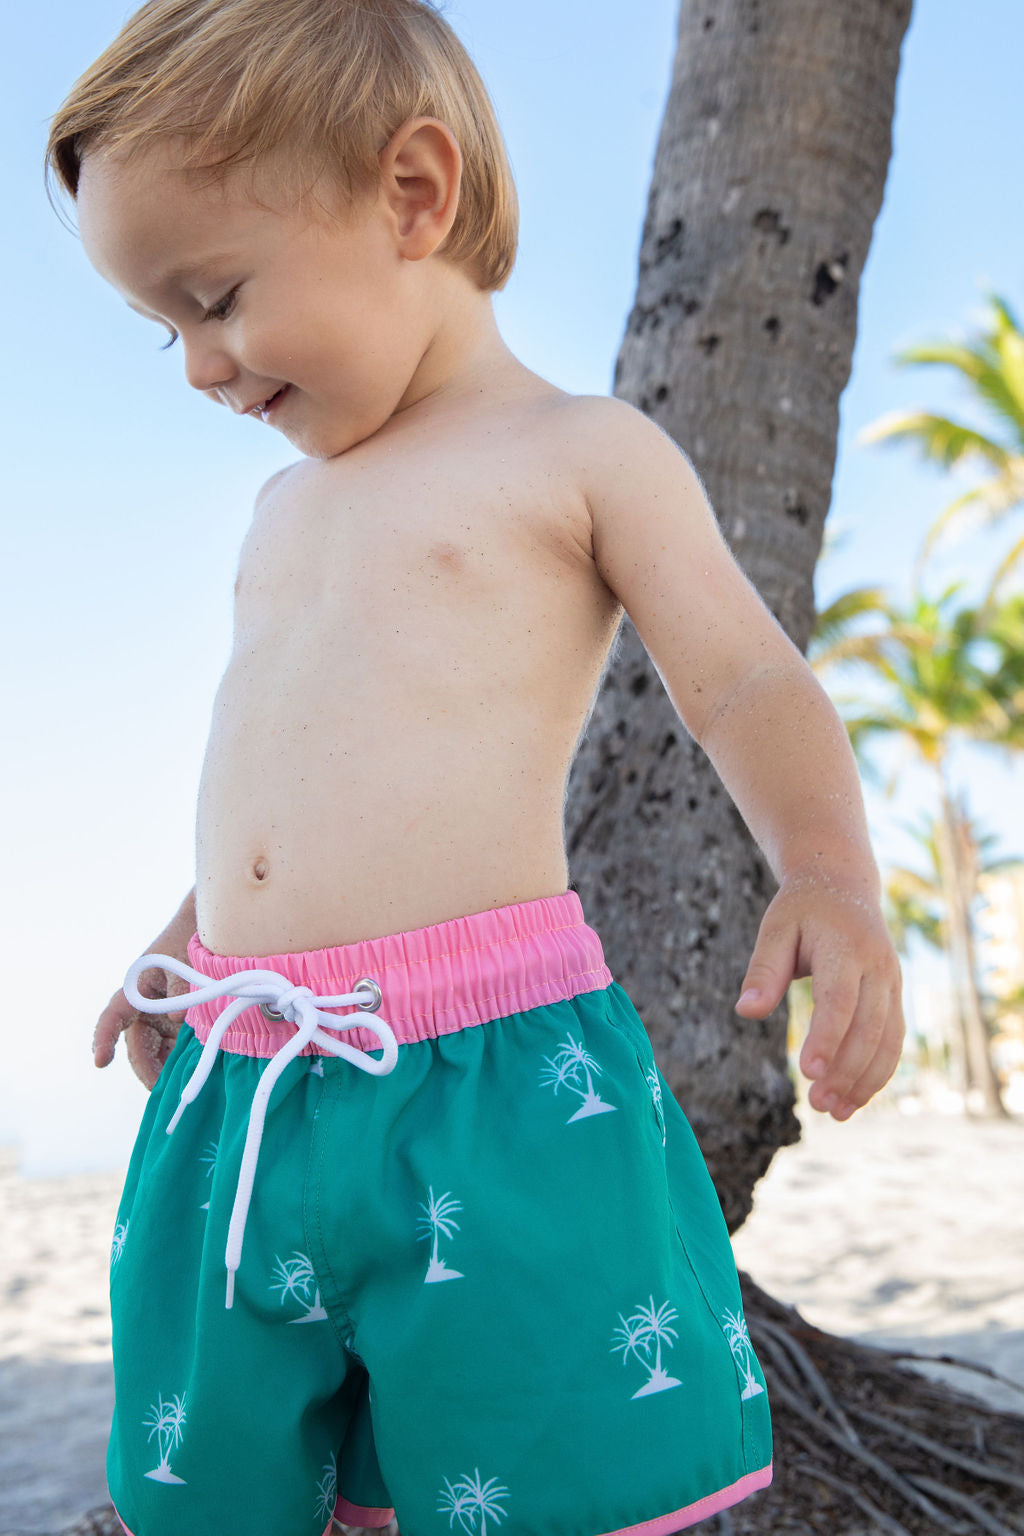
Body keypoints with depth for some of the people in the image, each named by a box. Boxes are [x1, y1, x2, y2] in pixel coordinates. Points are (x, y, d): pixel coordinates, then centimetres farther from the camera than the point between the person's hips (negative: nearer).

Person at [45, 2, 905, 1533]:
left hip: (487, 1079, -6)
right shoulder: (285, 509, 21)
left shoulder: (580, 451, 0)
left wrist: (831, 876, -21)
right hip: (234, 1099, 7)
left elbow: (746, 683, -4)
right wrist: (190, 931, 34)